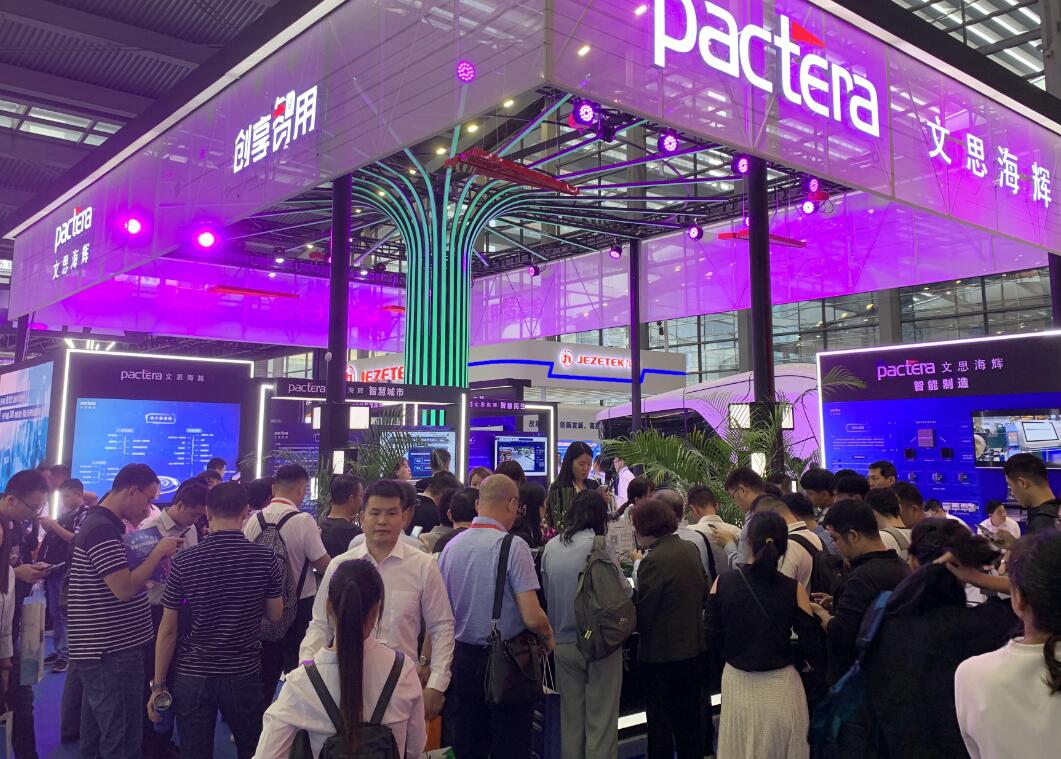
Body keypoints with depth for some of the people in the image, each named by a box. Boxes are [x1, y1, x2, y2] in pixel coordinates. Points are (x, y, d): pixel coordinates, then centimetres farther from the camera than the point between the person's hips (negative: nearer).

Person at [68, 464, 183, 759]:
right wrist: (159, 552, -15)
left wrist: (156, 555, 8)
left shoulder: (100, 523, 13)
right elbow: (124, 589, -25)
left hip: (100, 648, 10)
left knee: (97, 733, 19)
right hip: (112, 651, -10)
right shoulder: (103, 528, -20)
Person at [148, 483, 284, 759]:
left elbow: (168, 629, -6)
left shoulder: (184, 561, -9)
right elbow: (275, 615, 2)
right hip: (244, 673, 0)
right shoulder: (265, 558, -9)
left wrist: (158, 685, 2)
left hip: (191, 674, 0)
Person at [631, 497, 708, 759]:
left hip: (663, 654, -7)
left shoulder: (653, 561, -22)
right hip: (693, 647, 7)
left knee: (660, 721, 6)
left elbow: (642, 614, -19)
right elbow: (704, 593, 11)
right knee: (690, 715, 20)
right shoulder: (690, 550, 1)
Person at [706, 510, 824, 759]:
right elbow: (813, 650, -9)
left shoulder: (722, 584, -9)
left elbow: (712, 641, -2)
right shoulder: (793, 590, -13)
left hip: (736, 686, 2)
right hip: (782, 689, -1)